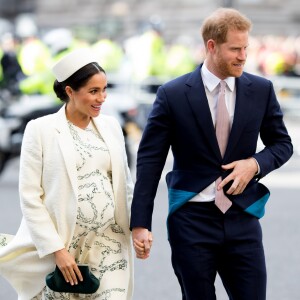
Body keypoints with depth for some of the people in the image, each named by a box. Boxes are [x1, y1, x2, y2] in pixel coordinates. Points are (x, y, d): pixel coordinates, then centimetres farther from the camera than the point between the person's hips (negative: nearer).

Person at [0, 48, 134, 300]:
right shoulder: (41, 130, -5)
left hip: (110, 243, 3)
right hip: (61, 242, -3)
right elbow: (30, 196, -7)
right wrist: (56, 249, -13)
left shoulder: (110, 126, 9)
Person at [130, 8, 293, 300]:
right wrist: (140, 223, -9)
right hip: (191, 221, -2)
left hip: (242, 220, 2)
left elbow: (282, 144, 14)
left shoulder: (261, 90, 3)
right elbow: (149, 159, -4)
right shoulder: (173, 95, -5)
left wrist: (255, 163, -9)